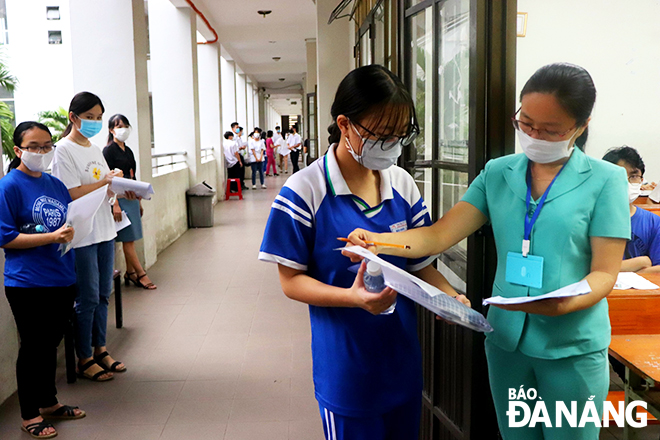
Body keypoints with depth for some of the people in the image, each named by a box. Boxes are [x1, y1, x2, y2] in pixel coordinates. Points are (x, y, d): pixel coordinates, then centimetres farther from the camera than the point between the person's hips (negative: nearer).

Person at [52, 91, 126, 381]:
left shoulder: (94, 149, 13)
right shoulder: (64, 149, -11)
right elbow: (73, 194, -18)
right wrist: (106, 181, -12)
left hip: (104, 231, 8)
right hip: (82, 236, -8)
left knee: (103, 294, 14)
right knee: (87, 298, 1)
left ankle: (100, 350, 27)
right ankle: (84, 360, 14)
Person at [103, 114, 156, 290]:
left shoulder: (128, 151, 15)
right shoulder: (109, 150, -8)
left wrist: (139, 201, 20)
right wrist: (115, 205, -20)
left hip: (132, 199, 8)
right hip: (120, 199, -8)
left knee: (130, 238, 10)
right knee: (128, 238, -3)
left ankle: (130, 273, 17)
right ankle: (141, 274, 0)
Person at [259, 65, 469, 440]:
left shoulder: (403, 185, 0)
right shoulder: (305, 191, -15)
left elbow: (420, 263, 6)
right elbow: (292, 280, -12)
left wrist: (450, 296, -14)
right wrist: (353, 297, -28)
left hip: (403, 361, 5)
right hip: (346, 369, -5)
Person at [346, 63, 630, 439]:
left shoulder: (605, 180, -6)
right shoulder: (498, 173, 3)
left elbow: (605, 272, -8)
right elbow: (439, 235, -3)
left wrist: (565, 303, -28)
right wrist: (376, 241, -19)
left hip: (573, 346, -3)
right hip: (506, 338, 3)